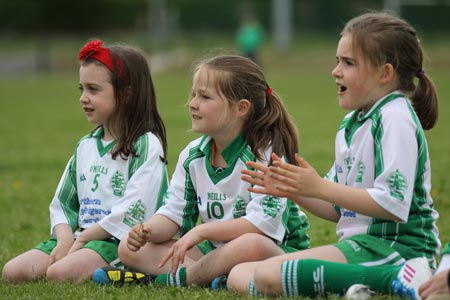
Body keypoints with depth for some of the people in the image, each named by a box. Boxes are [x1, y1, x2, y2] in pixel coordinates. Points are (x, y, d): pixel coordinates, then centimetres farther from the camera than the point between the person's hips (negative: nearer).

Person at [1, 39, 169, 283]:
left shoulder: (146, 146, -6)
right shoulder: (86, 146, 18)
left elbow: (134, 210, -15)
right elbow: (62, 203, 17)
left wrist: (82, 238, -12)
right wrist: (65, 237, -5)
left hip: (120, 242, -8)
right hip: (78, 237, 8)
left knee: (59, 274, -33)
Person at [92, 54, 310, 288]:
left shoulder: (266, 153, -15)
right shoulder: (192, 156, 6)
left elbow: (264, 223, -25)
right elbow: (173, 214, 5)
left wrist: (201, 231, -27)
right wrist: (148, 231, -18)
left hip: (279, 252, -6)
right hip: (217, 250, 6)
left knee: (251, 245, -44)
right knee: (129, 249, -6)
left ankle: (177, 278, -23)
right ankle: (211, 276, -24)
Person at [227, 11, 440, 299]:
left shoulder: (395, 119, -11)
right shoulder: (350, 124, 18)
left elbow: (392, 205, -22)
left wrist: (319, 187, -18)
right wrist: (291, 190, 5)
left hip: (395, 246, -10)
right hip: (360, 241, 10)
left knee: (268, 275, -26)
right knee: (238, 275, 3)